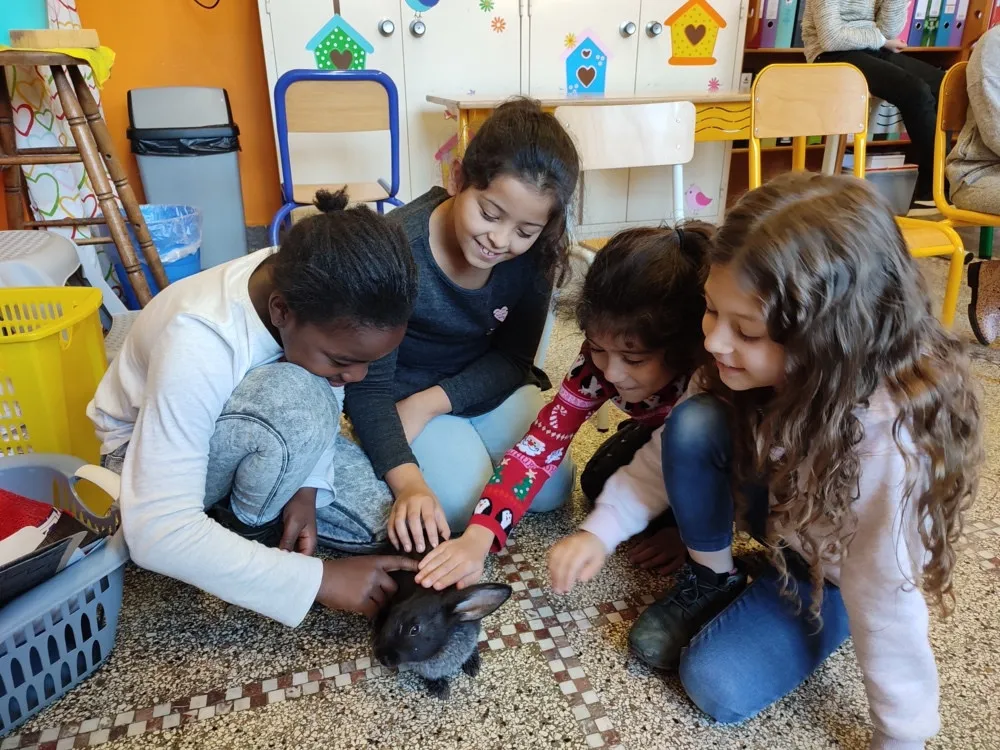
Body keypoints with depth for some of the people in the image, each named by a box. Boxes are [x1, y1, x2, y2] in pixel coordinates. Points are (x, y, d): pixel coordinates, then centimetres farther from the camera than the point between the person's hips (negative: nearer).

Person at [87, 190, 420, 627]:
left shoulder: (314, 295, -23)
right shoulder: (198, 345, -38)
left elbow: (326, 402, -5)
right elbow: (157, 533, -39)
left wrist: (307, 485, -22)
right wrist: (319, 578, -39)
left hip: (259, 441, 5)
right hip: (149, 454, -5)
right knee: (294, 400, -36)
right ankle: (247, 529, -9)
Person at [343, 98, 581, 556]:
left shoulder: (533, 254, -17)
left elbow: (514, 358, -8)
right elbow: (369, 387, -26)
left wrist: (427, 403, -22)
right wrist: (408, 483, -40)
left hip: (484, 384, 4)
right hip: (402, 391, -3)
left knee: (551, 489, -11)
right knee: (462, 502, -23)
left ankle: (466, 440, 14)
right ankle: (430, 448, 9)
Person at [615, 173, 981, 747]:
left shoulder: (888, 440, -40)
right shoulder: (749, 364, -25)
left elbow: (888, 599, -30)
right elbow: (672, 452, -12)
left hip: (836, 572, -4)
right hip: (776, 505, 5)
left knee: (718, 685, -20)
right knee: (694, 425, -26)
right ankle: (711, 580, -1)